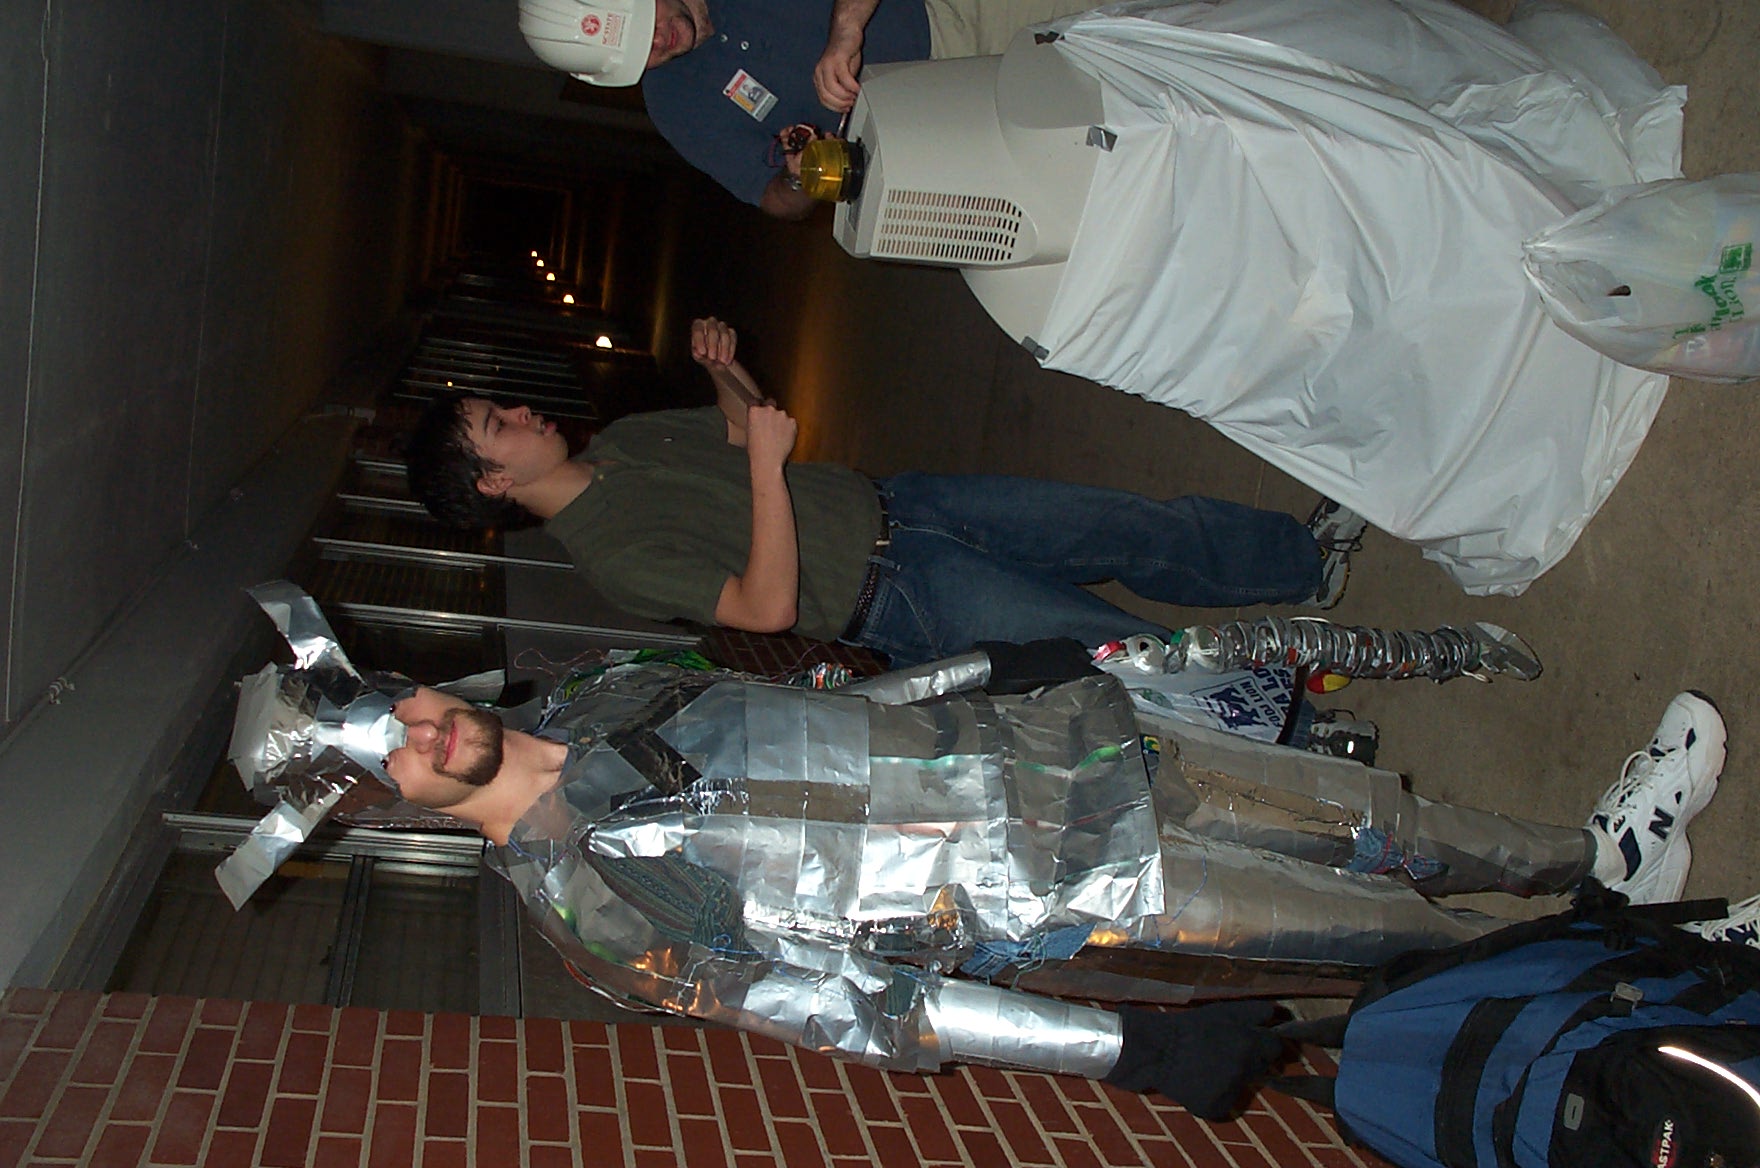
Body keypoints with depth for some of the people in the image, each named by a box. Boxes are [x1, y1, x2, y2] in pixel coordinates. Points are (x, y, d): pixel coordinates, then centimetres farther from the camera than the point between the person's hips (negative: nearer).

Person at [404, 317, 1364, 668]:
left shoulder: (618, 442, 8)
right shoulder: (613, 552, -18)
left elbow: (745, 428, 19)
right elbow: (768, 607, -26)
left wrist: (722, 365, -3)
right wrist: (768, 463, -30)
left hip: (889, 506, 7)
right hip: (895, 599, -7)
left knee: (1128, 529, 2)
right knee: (1113, 645, -15)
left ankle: (1308, 557, 17)